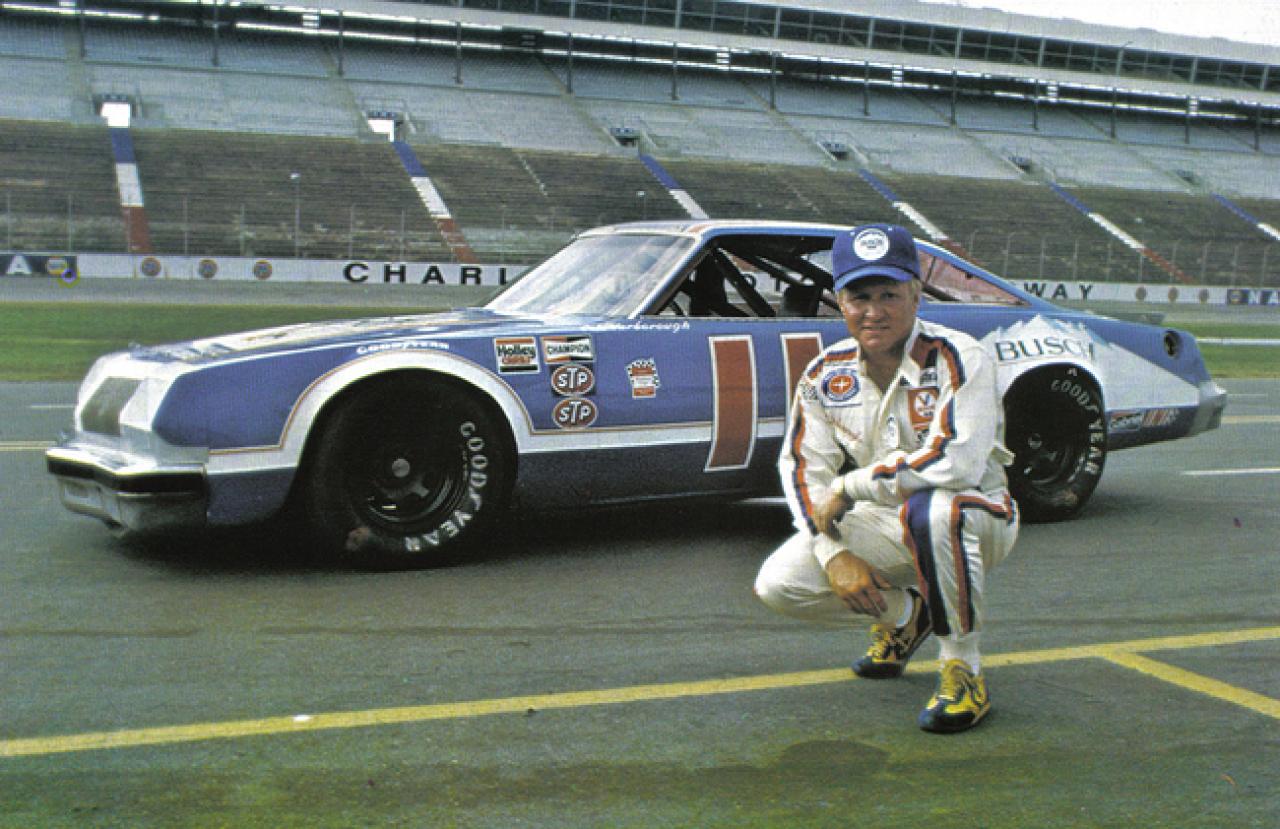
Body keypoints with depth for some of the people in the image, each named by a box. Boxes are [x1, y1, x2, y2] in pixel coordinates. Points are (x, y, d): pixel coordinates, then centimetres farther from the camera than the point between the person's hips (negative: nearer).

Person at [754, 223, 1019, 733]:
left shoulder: (957, 359, -19)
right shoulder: (826, 375, -3)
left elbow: (955, 461, -33)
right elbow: (802, 468, -3)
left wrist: (847, 487, -26)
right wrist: (834, 554, -18)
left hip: (978, 518, -5)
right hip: (885, 527, 5)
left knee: (931, 510, -41)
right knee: (778, 583, -13)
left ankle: (963, 669, -19)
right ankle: (904, 614, 15)